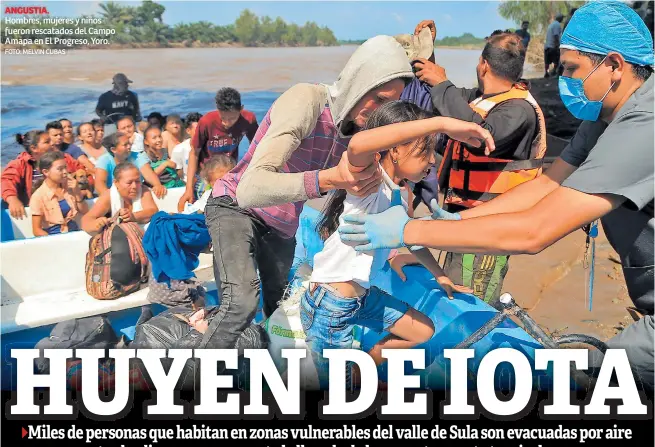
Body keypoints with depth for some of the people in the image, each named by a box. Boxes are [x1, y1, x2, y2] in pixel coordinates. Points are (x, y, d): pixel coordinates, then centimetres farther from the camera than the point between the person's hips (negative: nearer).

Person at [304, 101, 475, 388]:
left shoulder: (400, 193, 4)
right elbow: (358, 144, -48)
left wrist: (440, 276, 31)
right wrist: (442, 123, -50)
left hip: (363, 296, 9)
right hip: (328, 306, -9)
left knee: (423, 331, 23)